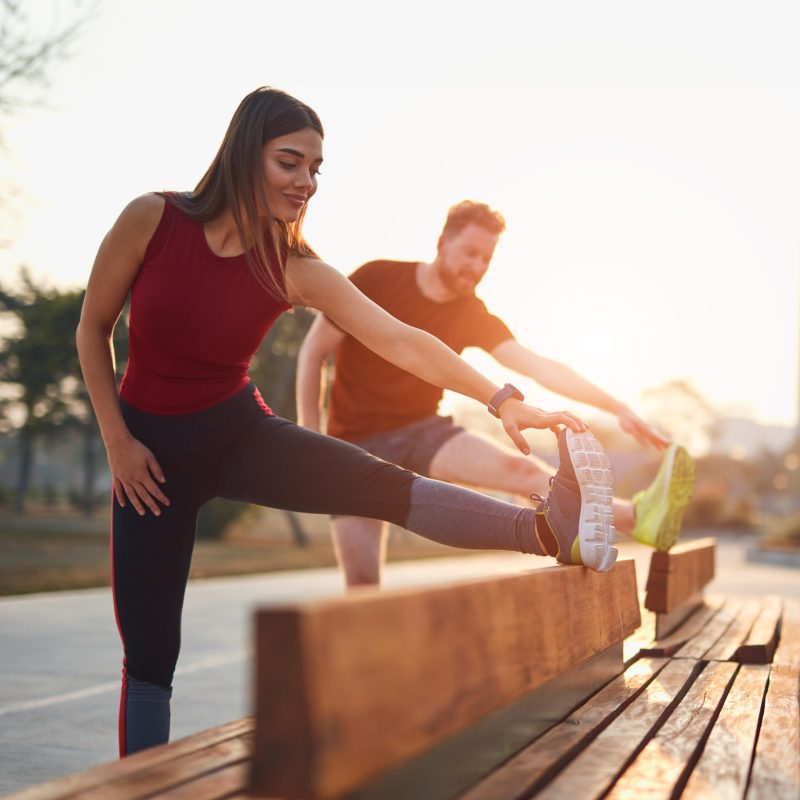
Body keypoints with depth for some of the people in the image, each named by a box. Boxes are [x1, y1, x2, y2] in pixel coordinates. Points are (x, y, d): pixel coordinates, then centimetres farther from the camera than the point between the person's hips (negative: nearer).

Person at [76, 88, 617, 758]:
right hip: (152, 447, 0)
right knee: (148, 654, -1)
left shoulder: (297, 271, -11)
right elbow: (93, 331, -4)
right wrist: (117, 441, -8)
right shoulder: (152, 221, -15)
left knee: (382, 485, -24)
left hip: (240, 432, 1)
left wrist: (502, 401, -30)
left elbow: (402, 343, -20)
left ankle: (554, 531, -37)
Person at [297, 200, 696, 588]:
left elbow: (539, 367, -9)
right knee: (362, 583, -18)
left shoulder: (473, 316, 1)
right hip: (359, 440, -1)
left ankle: (637, 517, -44)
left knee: (517, 467, -26)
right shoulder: (376, 280, -8)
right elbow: (313, 352, -3)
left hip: (423, 428, 1)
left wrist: (615, 407, -20)